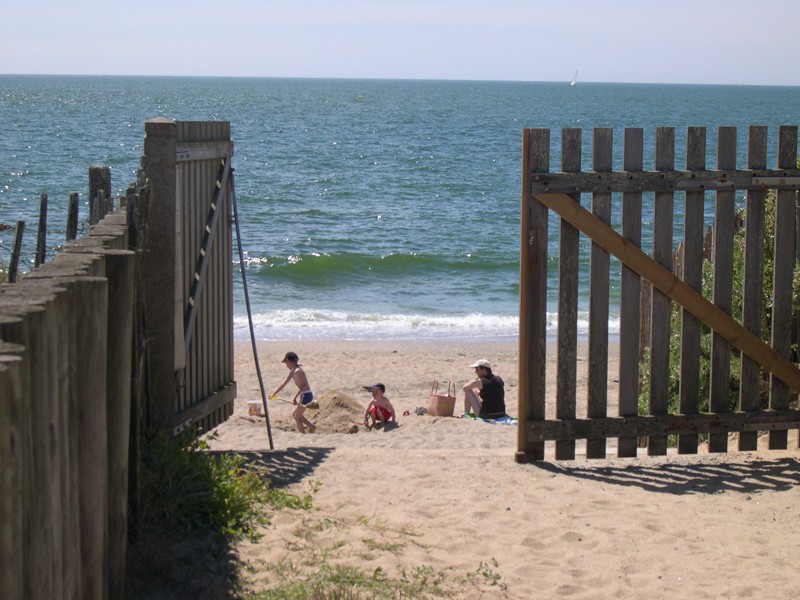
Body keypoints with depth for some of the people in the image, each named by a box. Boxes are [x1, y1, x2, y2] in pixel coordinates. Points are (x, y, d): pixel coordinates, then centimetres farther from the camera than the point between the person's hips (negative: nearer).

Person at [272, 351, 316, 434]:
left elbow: (303, 385, -26)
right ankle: (312, 426, 17)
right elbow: (284, 384, 20)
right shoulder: (292, 372, 12)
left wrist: (295, 397, -31)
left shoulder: (297, 371, -17)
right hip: (305, 395, 9)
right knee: (295, 415, 20)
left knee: (297, 417, 1)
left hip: (306, 395, -9)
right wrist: (274, 394, 22)